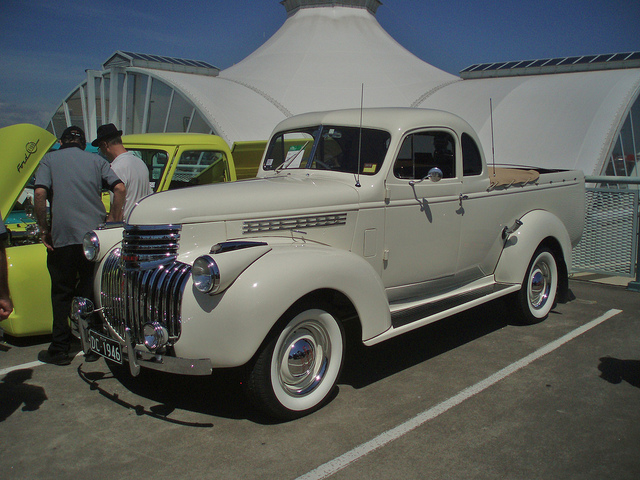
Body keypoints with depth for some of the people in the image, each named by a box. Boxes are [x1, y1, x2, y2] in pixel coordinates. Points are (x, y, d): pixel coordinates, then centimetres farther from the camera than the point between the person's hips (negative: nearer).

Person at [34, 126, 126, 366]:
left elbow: (40, 193, -8)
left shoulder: (49, 160, 8)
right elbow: (120, 188, -1)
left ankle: (59, 350, 13)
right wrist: (112, 221, 7)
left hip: (63, 238, -2)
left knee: (62, 294, 9)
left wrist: (44, 229, -1)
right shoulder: (96, 160, 13)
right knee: (91, 294, 12)